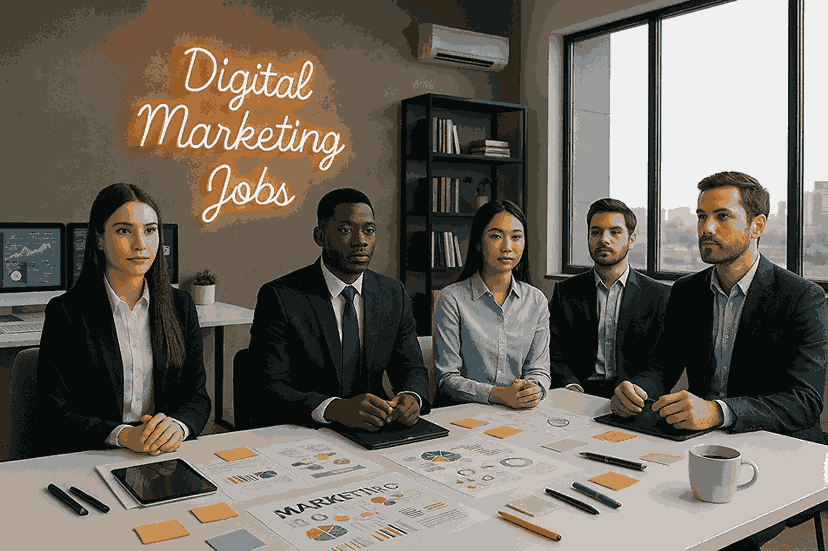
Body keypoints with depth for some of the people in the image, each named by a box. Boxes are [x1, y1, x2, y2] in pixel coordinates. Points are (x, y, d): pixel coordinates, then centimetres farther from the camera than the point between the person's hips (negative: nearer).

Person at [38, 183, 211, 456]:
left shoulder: (181, 306, 8)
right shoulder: (65, 312, -1)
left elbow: (198, 396, 7)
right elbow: (56, 415, -5)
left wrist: (177, 426, -15)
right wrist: (124, 436, -21)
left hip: (168, 454, 1)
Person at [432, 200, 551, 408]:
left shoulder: (536, 300, 11)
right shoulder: (452, 299, -2)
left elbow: (539, 369, 12)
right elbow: (447, 378, -5)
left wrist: (534, 390, -12)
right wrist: (498, 395, -19)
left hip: (521, 413, 3)